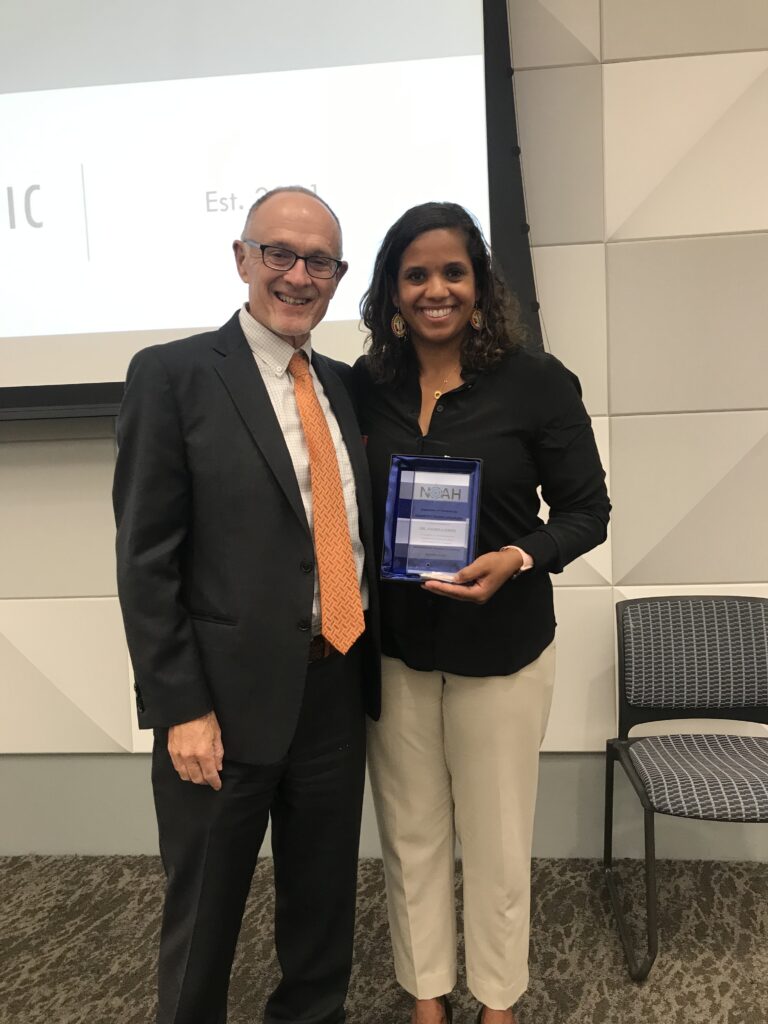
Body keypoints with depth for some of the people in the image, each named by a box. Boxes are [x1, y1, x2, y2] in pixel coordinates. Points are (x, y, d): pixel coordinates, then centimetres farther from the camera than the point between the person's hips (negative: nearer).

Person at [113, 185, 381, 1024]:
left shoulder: (343, 385, 10)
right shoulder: (173, 375, -8)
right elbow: (146, 560, -11)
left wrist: (367, 664, 8)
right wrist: (181, 709, -14)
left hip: (337, 692, 6)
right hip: (229, 699, -5)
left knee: (325, 903, 21)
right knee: (203, 916, 15)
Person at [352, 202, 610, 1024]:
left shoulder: (537, 383, -9)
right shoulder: (366, 386, -2)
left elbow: (588, 510, -5)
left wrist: (517, 558, -22)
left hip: (500, 644, -2)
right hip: (392, 643, 3)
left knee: (496, 835, 14)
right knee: (410, 831, 16)